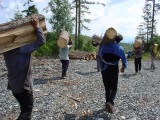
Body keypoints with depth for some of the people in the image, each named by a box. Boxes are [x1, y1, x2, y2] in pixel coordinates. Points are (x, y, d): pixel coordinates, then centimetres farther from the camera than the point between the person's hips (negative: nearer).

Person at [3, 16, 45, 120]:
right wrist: (37, 26, -19)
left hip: (14, 85, 8)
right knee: (27, 111, 7)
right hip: (23, 86, -8)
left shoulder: (7, 49, -1)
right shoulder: (22, 49, -24)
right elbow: (41, 41, -28)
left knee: (25, 109, 25)